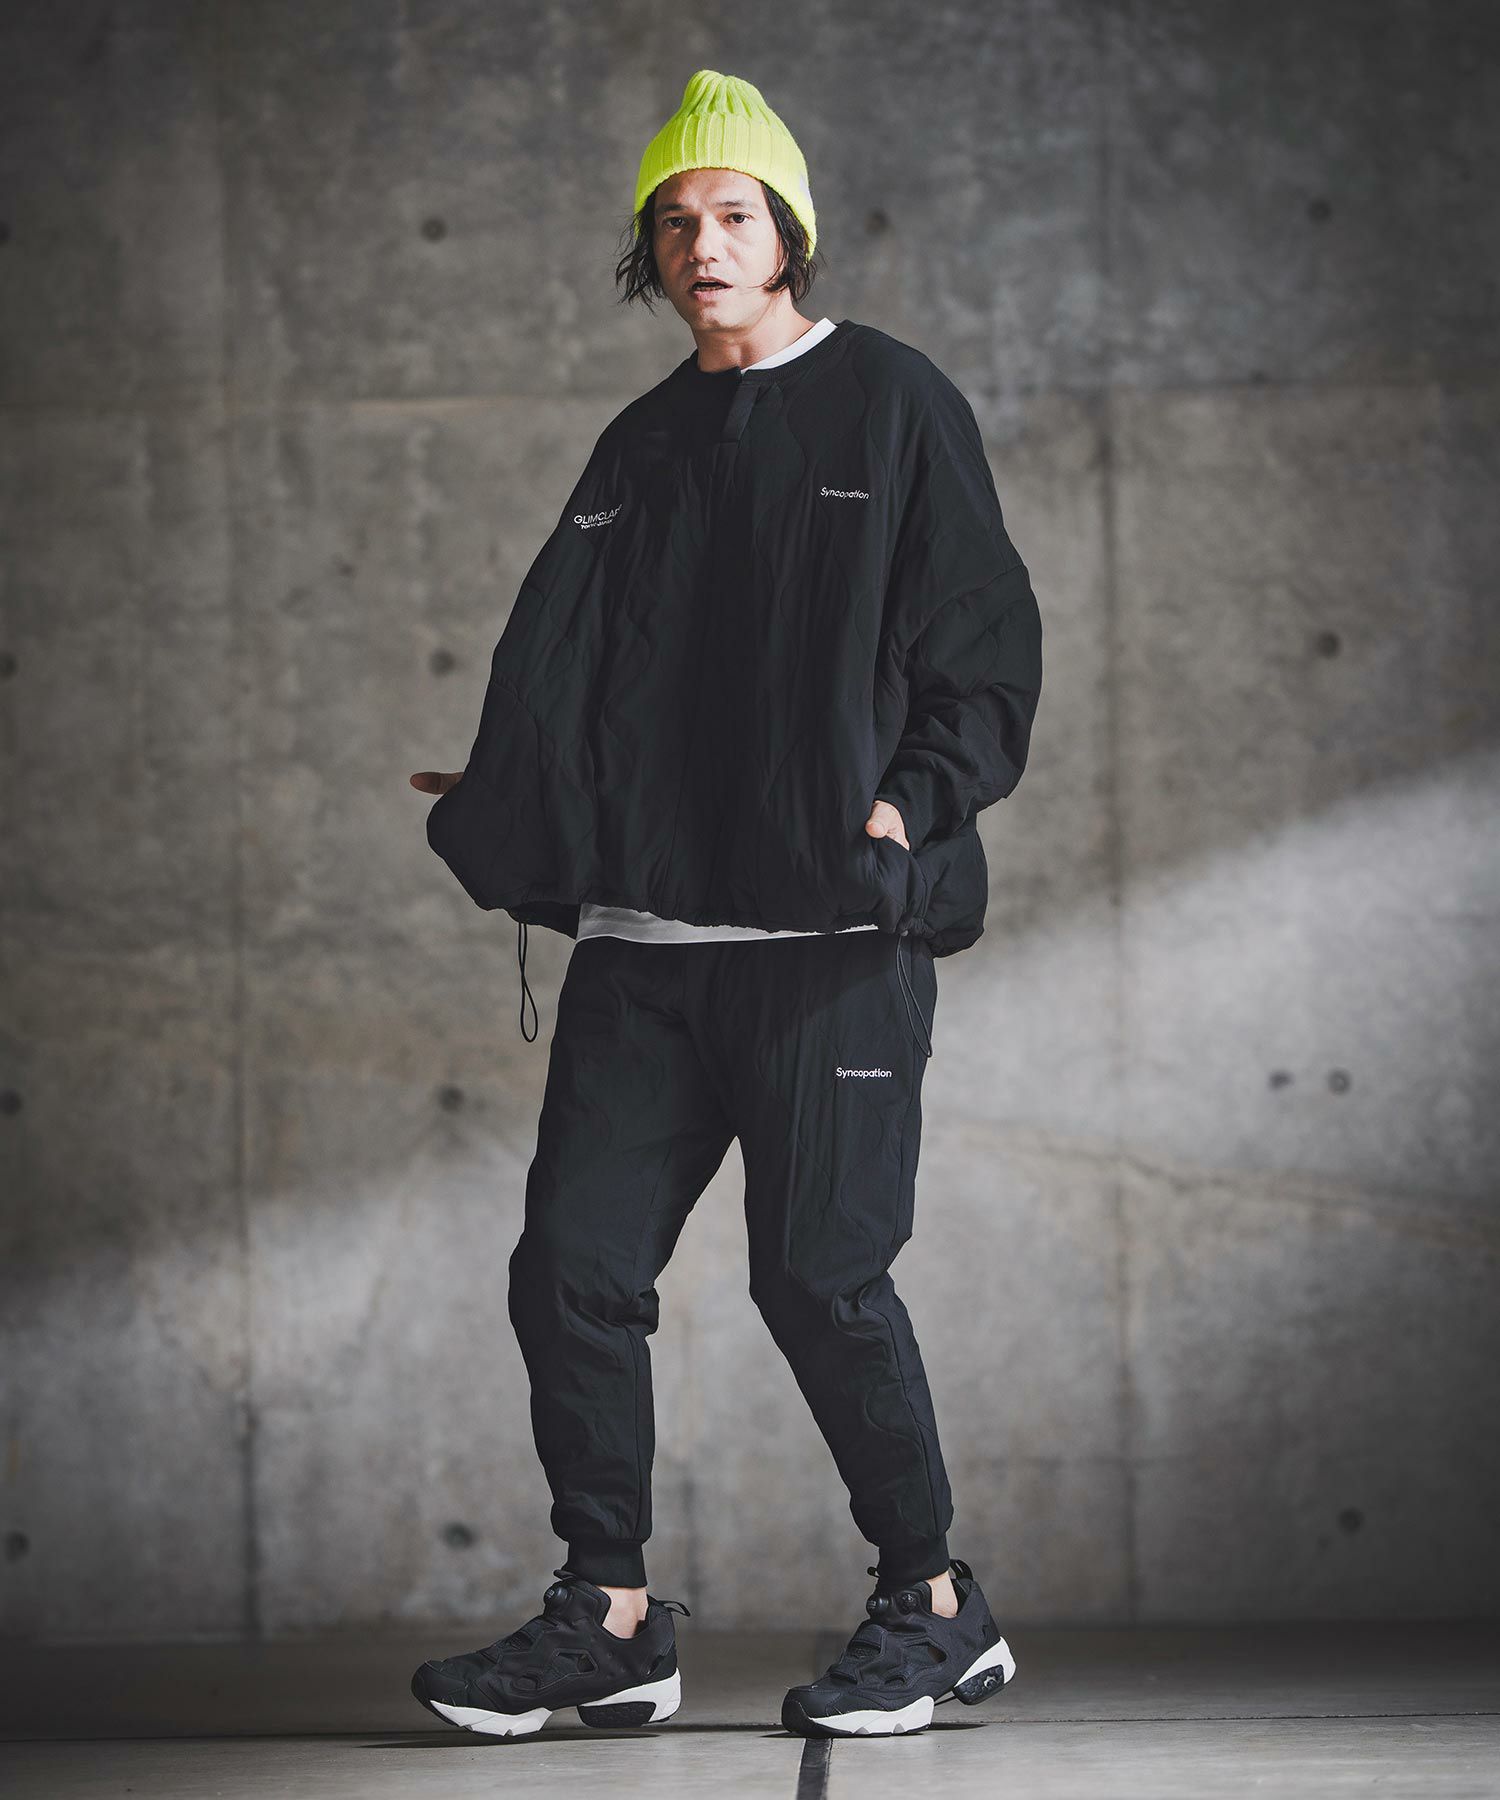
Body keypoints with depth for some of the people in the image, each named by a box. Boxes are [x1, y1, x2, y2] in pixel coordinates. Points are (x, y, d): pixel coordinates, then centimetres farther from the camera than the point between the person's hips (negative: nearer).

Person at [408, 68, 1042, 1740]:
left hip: (830, 932, -6)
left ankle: (935, 1608, 9)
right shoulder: (641, 446, 18)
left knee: (820, 1275, -6)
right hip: (645, 937, 6)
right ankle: (609, 1618, 11)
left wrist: (908, 804, -16)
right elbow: (567, 674, 21)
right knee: (573, 1268, 0)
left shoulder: (892, 405, 1)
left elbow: (988, 655, -2)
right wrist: (511, 802, 4)